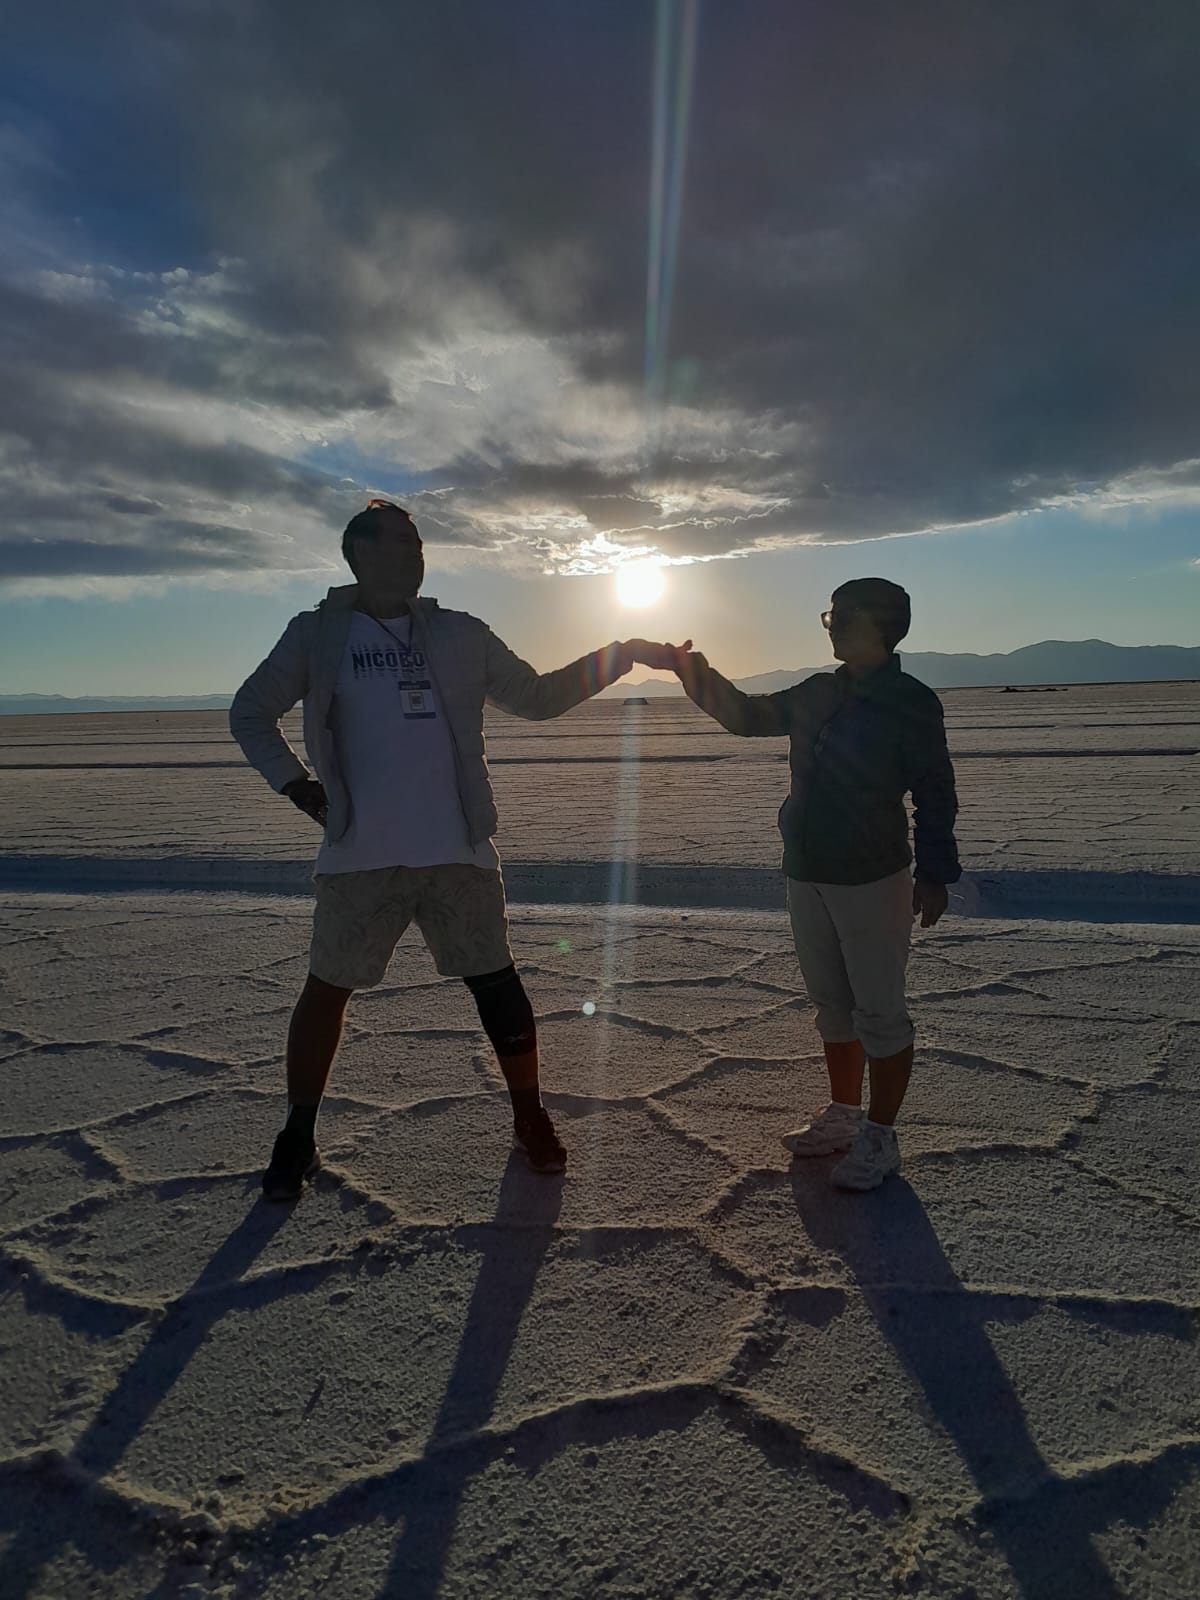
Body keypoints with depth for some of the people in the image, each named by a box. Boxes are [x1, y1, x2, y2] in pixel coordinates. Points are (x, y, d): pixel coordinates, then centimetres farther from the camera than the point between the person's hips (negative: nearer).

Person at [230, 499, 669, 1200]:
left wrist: (620, 656, 8)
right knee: (327, 989, 7)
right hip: (359, 856, -1)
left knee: (497, 983, 4)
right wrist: (296, 784, 0)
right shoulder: (317, 636, 5)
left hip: (459, 851, 1)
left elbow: (539, 696, 14)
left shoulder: (461, 636, 10)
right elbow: (250, 712, 13)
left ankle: (531, 1119, 24)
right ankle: (299, 1136, 28)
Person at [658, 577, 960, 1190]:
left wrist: (935, 875, -10)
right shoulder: (818, 694, 9)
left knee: (878, 1010, 3)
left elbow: (935, 796, -8)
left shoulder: (911, 702, -9)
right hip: (807, 875, 7)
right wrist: (694, 671, 5)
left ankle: (879, 1139, 17)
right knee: (831, 1003, 17)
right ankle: (842, 1116, 33)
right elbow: (746, 715, 17)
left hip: (873, 881, -7)